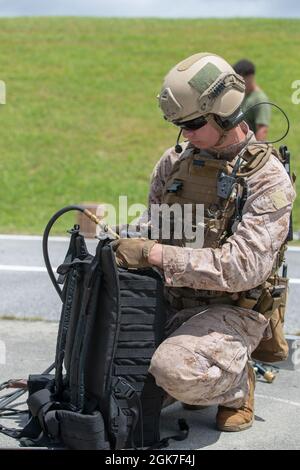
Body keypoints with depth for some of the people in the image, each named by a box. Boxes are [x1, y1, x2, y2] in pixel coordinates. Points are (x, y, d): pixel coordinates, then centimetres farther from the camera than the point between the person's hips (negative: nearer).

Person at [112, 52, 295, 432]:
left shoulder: (269, 179, -15)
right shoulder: (175, 161, 4)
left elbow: (244, 266, -25)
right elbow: (151, 229, 16)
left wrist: (154, 254, -29)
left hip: (230, 311, -7)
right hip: (172, 301, 7)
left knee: (174, 370, -32)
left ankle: (235, 384, 3)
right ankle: (193, 380, 14)